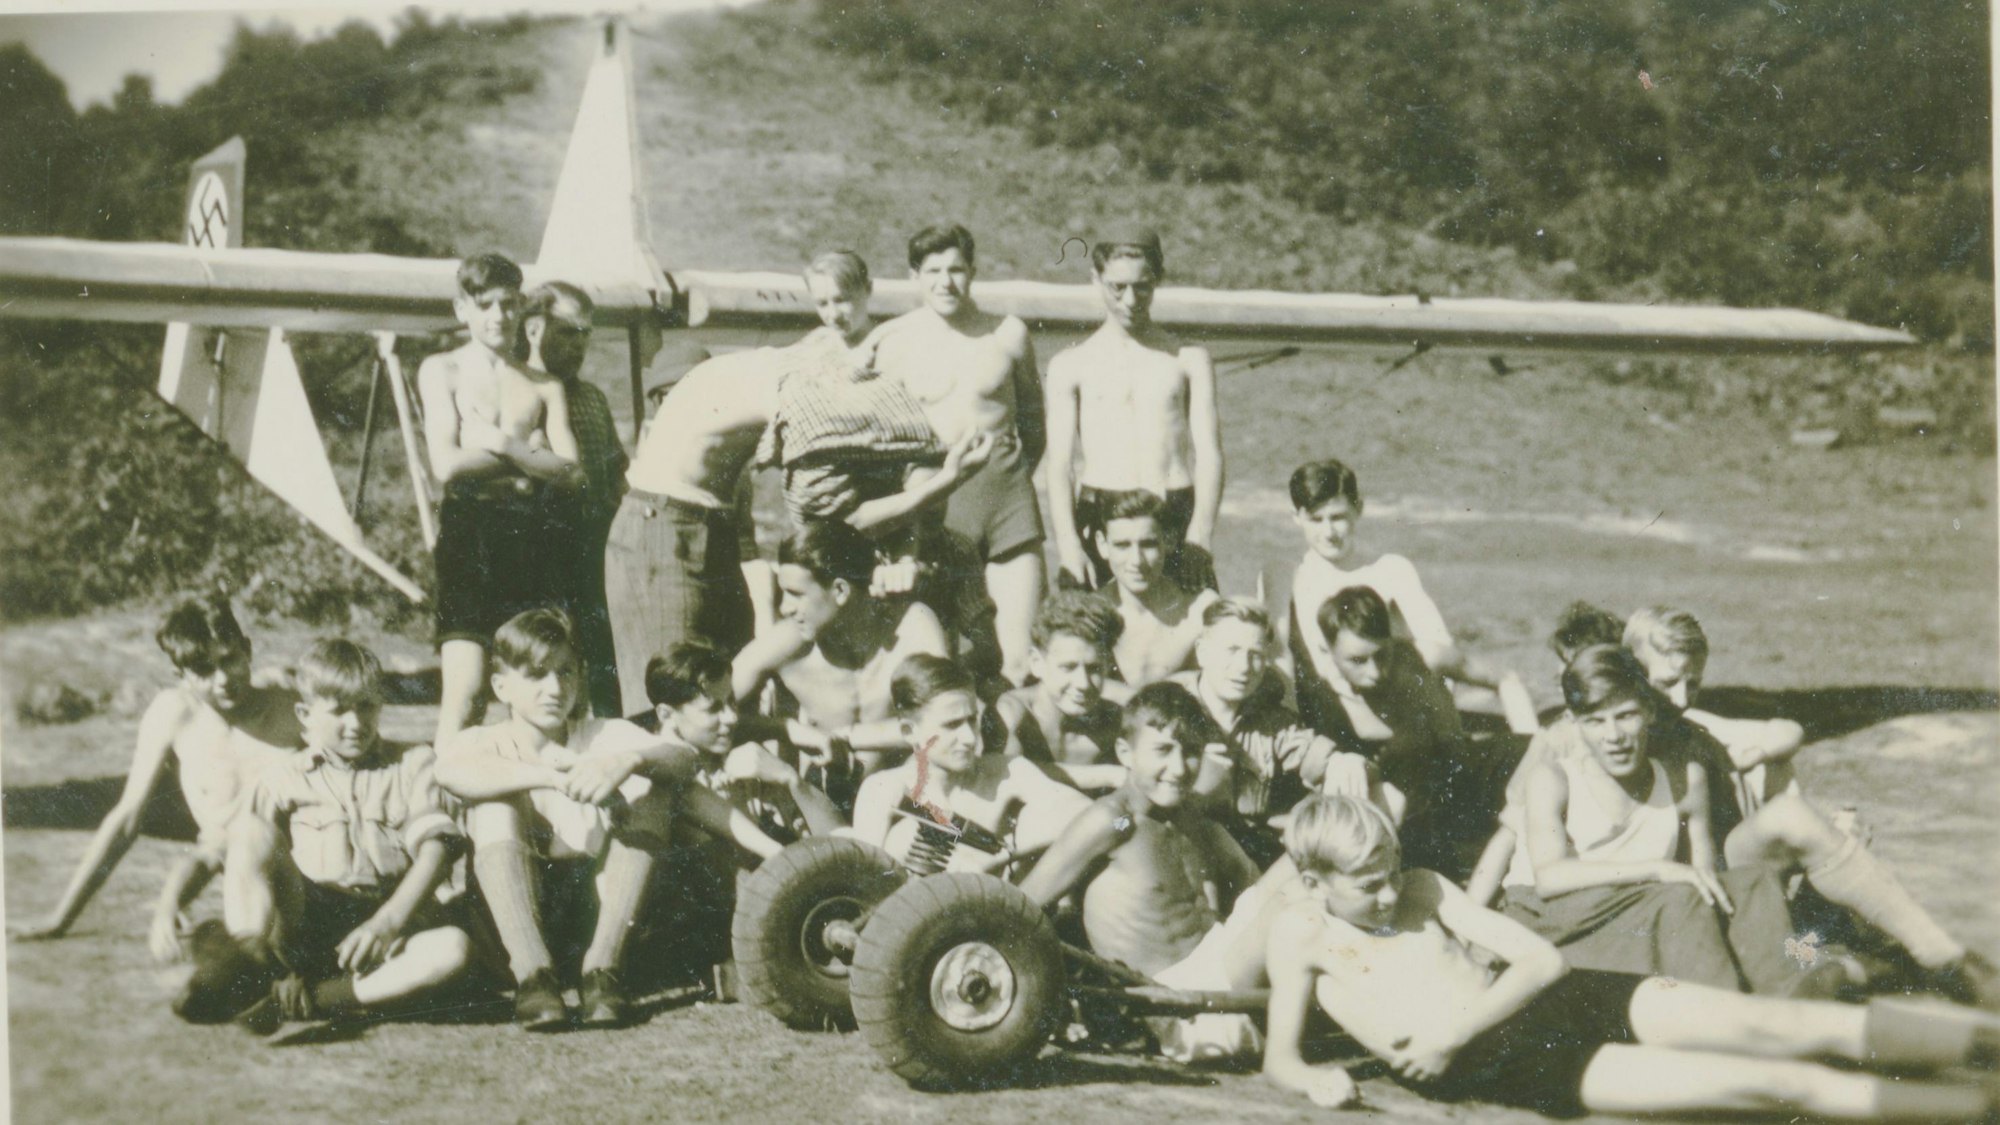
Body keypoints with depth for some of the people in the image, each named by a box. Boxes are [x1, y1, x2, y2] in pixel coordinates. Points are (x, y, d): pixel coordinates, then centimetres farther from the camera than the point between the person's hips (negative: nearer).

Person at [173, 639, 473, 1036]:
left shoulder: (413, 765, 12)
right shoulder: (285, 779, 14)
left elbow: (435, 847, -2)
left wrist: (389, 921, -18)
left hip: (389, 926, 0)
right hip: (303, 923, 0)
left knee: (453, 947, -35)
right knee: (251, 829, -22)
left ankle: (303, 1000, -39)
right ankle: (250, 956, -37)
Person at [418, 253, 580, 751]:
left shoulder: (545, 386, 18)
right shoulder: (442, 371, 11)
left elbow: (569, 470, 4)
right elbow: (447, 466, -3)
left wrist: (501, 444, -7)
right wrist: (530, 452, 0)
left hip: (536, 535, 3)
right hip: (471, 528, -2)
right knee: (465, 691, -12)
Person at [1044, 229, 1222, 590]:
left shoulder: (1190, 360, 11)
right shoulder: (1070, 366, 10)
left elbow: (1209, 455, 4)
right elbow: (1059, 466, 4)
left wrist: (1199, 536, -11)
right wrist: (1068, 543, -11)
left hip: (1176, 519, 0)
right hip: (1099, 519, 0)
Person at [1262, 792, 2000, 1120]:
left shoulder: (1422, 887, 11)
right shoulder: (1300, 931, -1)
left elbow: (1540, 958, 6)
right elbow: (1279, 1056, -4)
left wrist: (1452, 1033, -7)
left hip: (1554, 1001, 5)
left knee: (1783, 1025, -9)